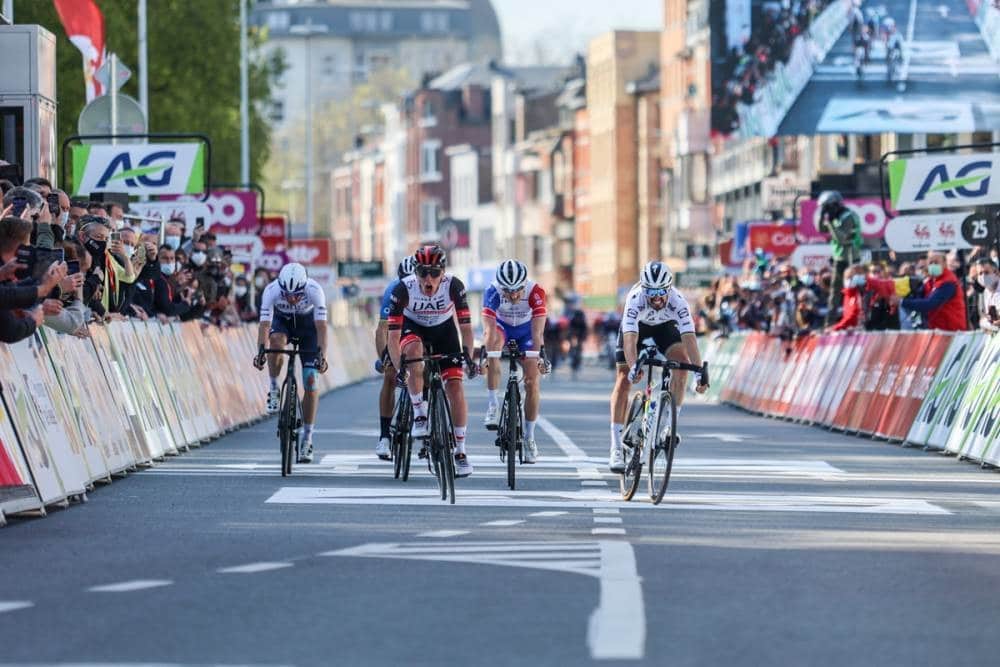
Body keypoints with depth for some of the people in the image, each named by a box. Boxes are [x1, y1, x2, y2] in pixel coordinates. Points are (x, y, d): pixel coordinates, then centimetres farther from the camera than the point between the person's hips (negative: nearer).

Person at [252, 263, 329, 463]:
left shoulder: (314, 290, -34)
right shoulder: (272, 290, -33)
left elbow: (321, 325, -38)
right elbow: (265, 324, -36)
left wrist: (321, 354, -51)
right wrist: (261, 351, -51)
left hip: (307, 325, 0)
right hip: (282, 321, 1)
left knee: (310, 381, -11)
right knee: (276, 341, -37)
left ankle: (307, 439, -2)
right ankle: (274, 389, -13)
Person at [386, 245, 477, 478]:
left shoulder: (453, 286, -30)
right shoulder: (403, 289, -31)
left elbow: (466, 326, -27)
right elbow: (393, 335, -31)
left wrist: (467, 355, -41)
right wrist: (398, 368, -42)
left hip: (444, 329, 1)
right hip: (413, 328, -1)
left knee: (455, 386, -13)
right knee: (414, 350, -37)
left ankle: (460, 452, -3)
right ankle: (419, 415, -24)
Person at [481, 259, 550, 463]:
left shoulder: (536, 292, -34)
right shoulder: (493, 292, -34)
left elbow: (538, 331, -38)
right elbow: (489, 331, -42)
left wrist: (541, 355, -51)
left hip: (526, 329, 1)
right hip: (501, 326, 0)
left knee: (532, 382, -9)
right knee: (493, 344, -36)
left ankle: (529, 437, 5)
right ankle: (493, 404, -26)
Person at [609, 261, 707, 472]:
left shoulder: (678, 302, -37)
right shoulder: (635, 299, -40)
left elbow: (689, 338, -44)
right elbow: (630, 338, -49)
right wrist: (634, 366, -65)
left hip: (665, 327, 1)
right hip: (637, 326, -1)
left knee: (682, 361, -25)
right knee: (624, 379, -12)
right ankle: (616, 448, -13)